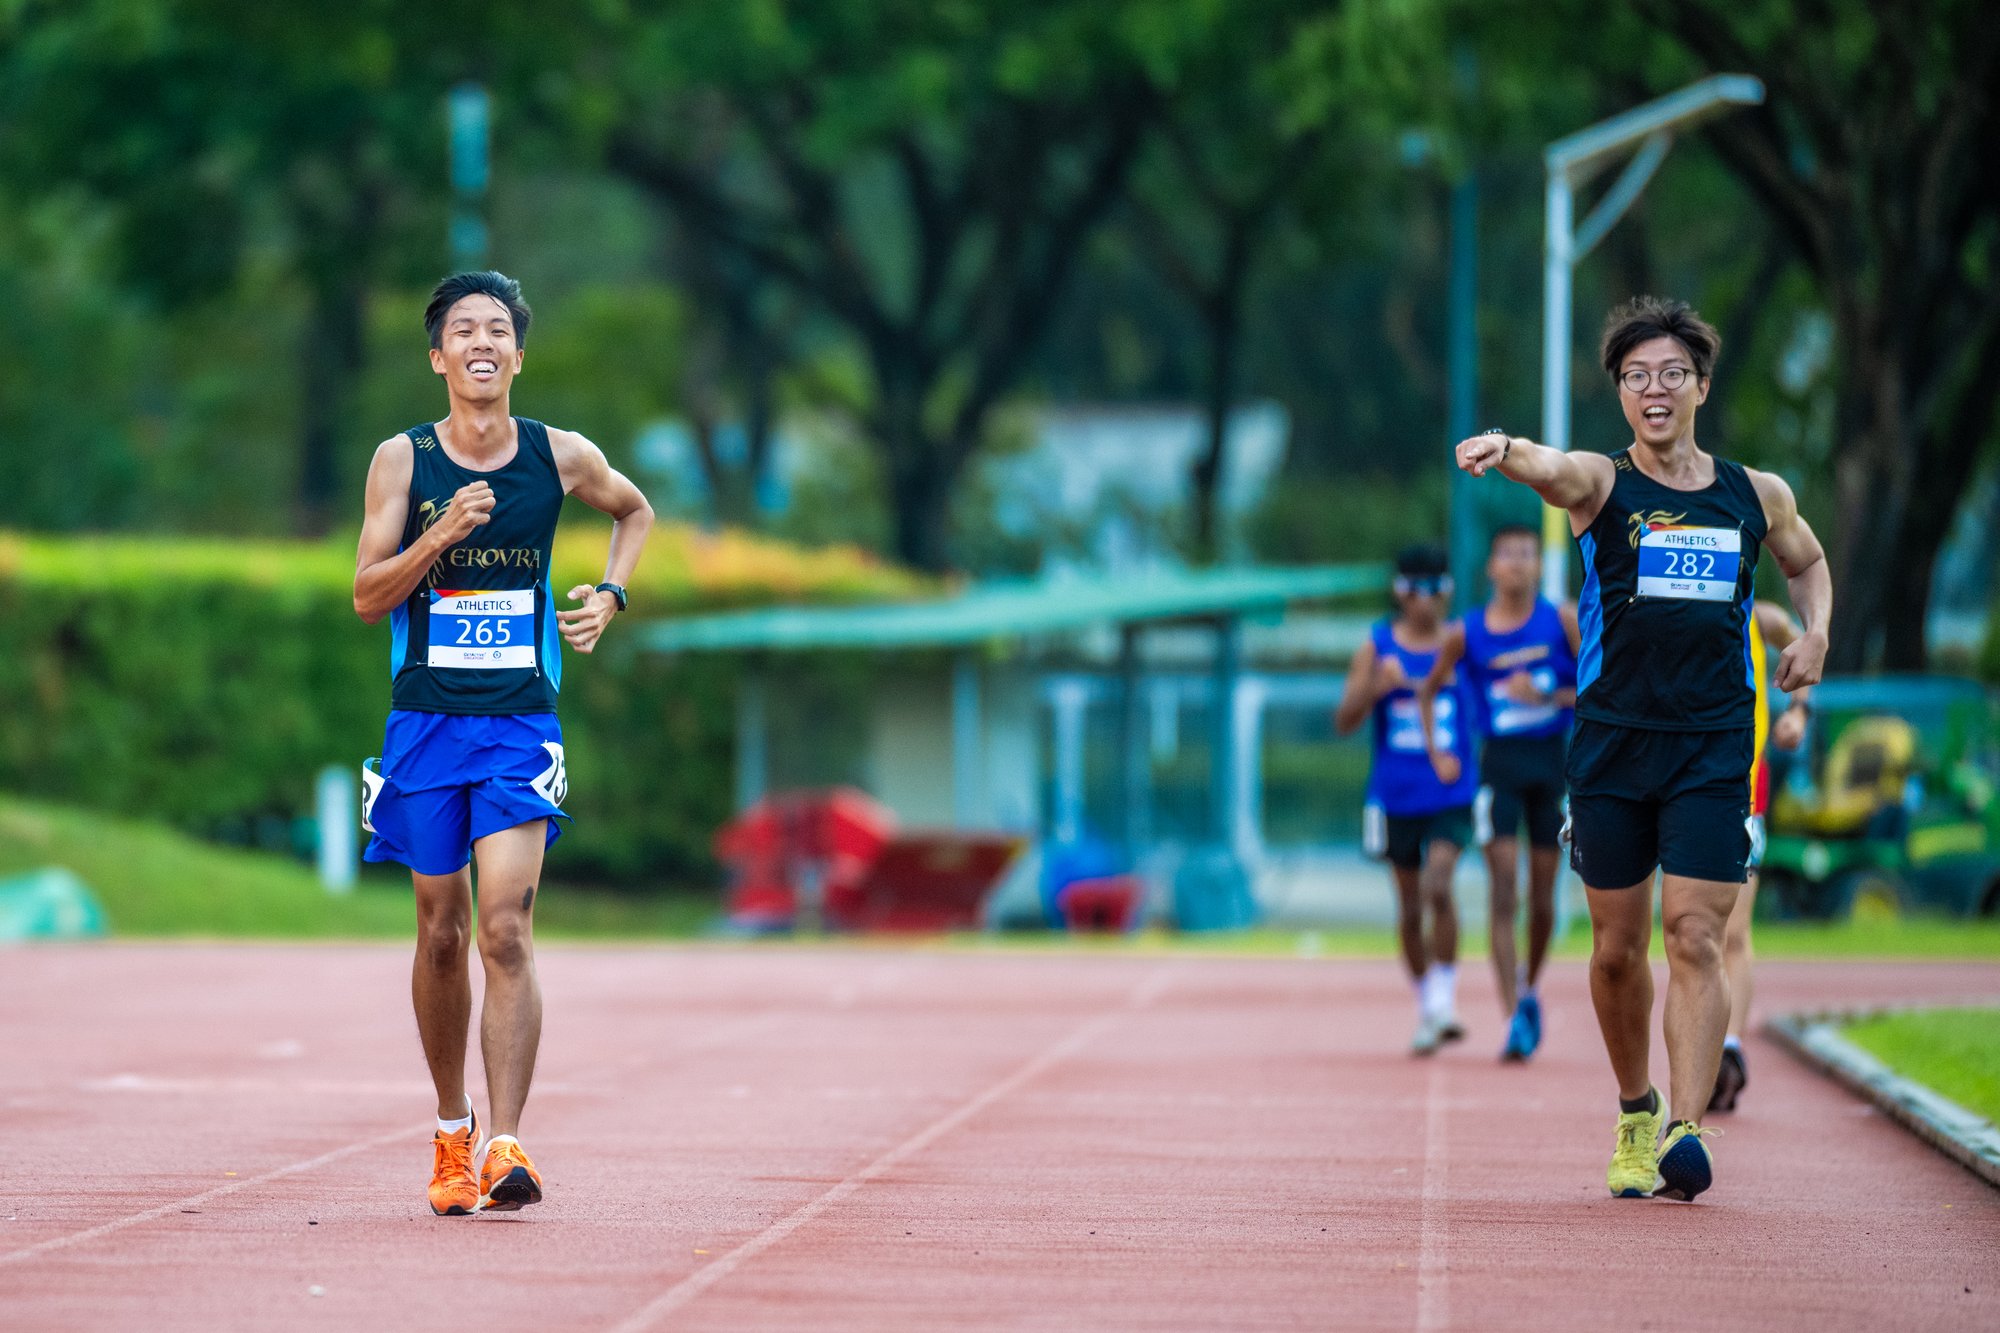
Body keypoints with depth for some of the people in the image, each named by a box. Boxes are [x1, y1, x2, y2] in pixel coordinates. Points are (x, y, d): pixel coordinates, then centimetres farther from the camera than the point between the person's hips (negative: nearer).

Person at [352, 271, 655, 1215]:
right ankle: (452, 1129, 26)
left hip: (521, 722, -1)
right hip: (425, 720, 1)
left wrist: (610, 595, 6)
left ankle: (505, 1146, -20)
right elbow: (367, 597, -5)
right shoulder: (402, 460, -2)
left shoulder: (562, 457, 0)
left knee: (505, 931, -14)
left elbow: (636, 511, 22)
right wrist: (440, 535, -20)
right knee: (441, 934, 9)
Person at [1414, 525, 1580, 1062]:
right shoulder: (1465, 634, 1)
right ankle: (1514, 1018, -17)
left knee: (1542, 895, 8)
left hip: (1552, 759, 1)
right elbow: (1428, 691, 15)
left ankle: (1530, 989, 33)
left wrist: (1546, 697, -15)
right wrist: (1437, 752, 5)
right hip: (1499, 761, -1)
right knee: (1502, 891, -12)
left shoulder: (1564, 621, -1)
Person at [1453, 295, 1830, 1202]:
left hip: (1713, 749, 0)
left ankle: (1685, 1131, -17)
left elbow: (1808, 560, 29)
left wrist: (1815, 631, 8)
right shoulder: (1601, 484, 0)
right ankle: (1636, 1110, 30)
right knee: (1617, 949, 8)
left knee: (1695, 940, -11)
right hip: (1611, 743, 0)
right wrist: (1506, 450, -48)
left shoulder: (1759, 497, 8)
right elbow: (1552, 469, -25)